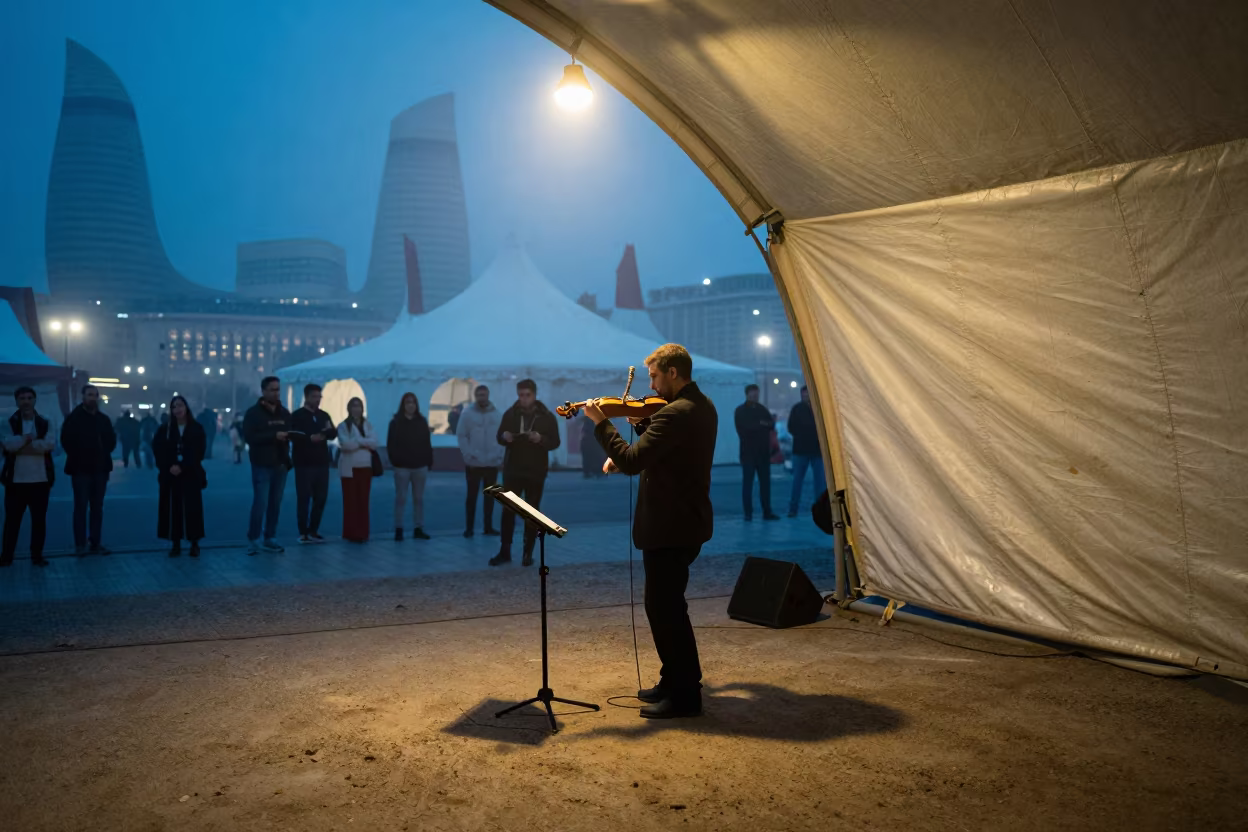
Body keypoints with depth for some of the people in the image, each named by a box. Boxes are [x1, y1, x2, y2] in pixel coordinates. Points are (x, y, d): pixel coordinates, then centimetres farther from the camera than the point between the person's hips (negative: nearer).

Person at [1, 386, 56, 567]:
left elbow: (50, 444, -12)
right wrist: (27, 439, -12)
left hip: (40, 479, 1)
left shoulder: (45, 423, 6)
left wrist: (25, 446, -15)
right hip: (16, 479, -1)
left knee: (39, 519, 5)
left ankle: (37, 555, 14)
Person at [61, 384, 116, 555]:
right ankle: (80, 544, 1)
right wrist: (79, 456, -6)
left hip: (100, 469, 4)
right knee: (81, 507, -2)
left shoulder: (104, 419, 11)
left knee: (97, 508, 7)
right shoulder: (73, 418, -3)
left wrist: (104, 453, 1)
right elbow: (66, 441, -7)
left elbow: (112, 440, 15)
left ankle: (95, 543, 12)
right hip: (81, 469, -4)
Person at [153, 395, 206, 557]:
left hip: (191, 475, -2)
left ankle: (194, 544, 6)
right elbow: (157, 451, 0)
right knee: (172, 508, 1)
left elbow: (198, 452, -5)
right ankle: (175, 544, 8)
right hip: (170, 476, 2)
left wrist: (182, 467, -16)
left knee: (192, 508, -1)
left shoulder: (197, 429, 2)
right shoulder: (164, 429, 8)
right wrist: (169, 467, -15)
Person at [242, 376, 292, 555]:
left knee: (275, 504, 7)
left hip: (281, 465, 5)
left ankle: (269, 539, 15)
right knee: (260, 503, -9)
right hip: (262, 465, -5)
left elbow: (291, 433, 18)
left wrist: (290, 435, -4)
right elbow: (249, 437, -14)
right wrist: (273, 436, -22)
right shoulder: (253, 412, -3)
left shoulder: (284, 413, 13)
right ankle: (253, 539, 0)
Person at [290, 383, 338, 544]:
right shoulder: (297, 416, -2)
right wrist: (310, 438, -23)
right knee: (303, 498, -2)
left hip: (322, 463, 5)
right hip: (304, 464, -5)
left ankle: (313, 531, 17)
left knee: (321, 498, 7)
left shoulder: (324, 415, 14)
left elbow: (333, 434, 8)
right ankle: (303, 532, 4)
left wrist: (329, 431, -12)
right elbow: (293, 436, -15)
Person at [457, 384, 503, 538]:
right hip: (473, 463, -3)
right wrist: (470, 455, -15)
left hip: (492, 463, 3)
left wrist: (499, 455, -9)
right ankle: (469, 528, 11)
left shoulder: (497, 415, 2)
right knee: (472, 495, 4)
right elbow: (461, 436, -7)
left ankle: (488, 527, 20)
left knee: (489, 496, 11)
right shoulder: (467, 414, -5)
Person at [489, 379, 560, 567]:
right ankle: (505, 551, 9)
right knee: (508, 511, 1)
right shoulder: (510, 414, 2)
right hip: (512, 470, 1)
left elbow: (555, 442, -3)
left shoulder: (547, 416, -3)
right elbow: (499, 437, 8)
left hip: (535, 472, -1)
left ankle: (528, 553, 11)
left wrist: (541, 439, -23)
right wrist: (505, 437, -16)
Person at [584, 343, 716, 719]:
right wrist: (640, 422, 5)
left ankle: (684, 695, 7)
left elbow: (632, 461, -26)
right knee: (666, 604, 19)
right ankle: (676, 680, 29)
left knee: (664, 607, -2)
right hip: (686, 521, 10)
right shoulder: (702, 407, 11)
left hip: (669, 527, -10)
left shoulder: (676, 413, -22)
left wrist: (601, 422, -18)